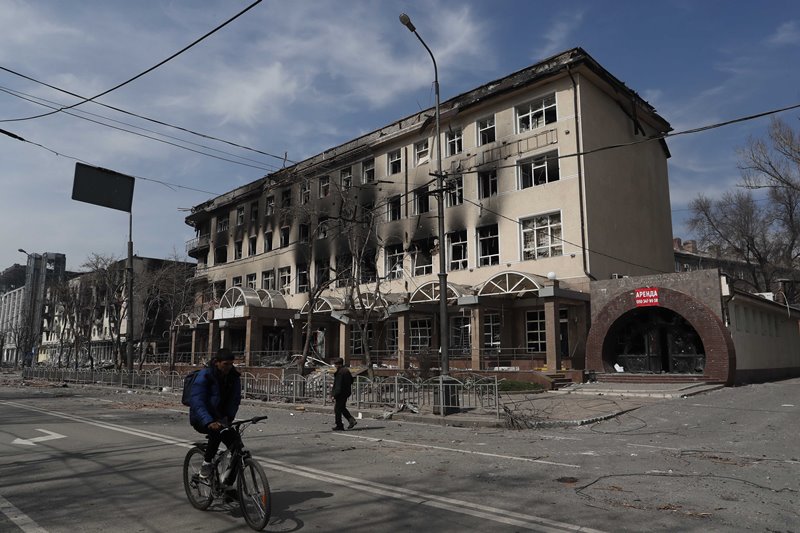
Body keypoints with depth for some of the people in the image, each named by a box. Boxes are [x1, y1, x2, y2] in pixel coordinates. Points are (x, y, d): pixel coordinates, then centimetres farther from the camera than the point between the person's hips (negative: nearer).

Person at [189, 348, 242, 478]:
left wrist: (228, 417, -16)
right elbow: (196, 401, -30)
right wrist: (208, 422, -43)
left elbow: (235, 399, 2)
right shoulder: (205, 375, -19)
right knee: (217, 431, -36)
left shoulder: (233, 377, -4)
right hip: (201, 419, -5)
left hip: (220, 418, 5)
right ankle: (206, 463, -15)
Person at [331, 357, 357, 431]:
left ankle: (339, 426, 7)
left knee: (337, 409, 2)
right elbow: (351, 380, 19)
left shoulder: (339, 373, -19)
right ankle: (351, 420, 9)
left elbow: (338, 385, -22)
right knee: (342, 408, 21)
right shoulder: (347, 370, 8)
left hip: (340, 393, -9)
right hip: (347, 392, 9)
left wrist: (334, 395, -19)